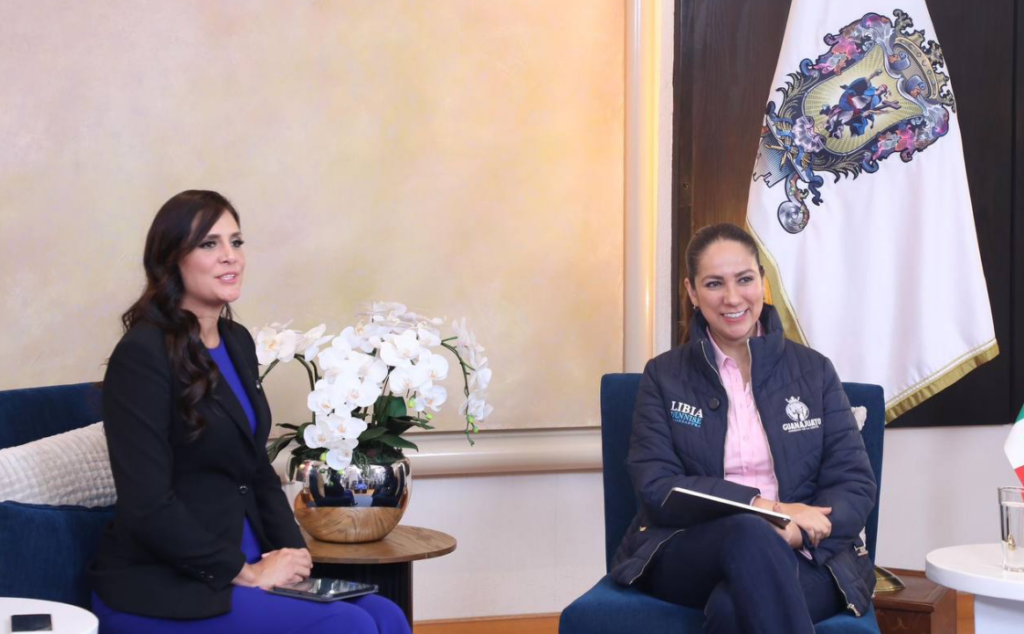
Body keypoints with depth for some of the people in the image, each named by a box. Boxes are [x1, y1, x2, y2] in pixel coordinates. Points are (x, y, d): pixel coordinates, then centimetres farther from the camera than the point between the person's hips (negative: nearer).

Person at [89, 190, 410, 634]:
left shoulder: (237, 342, 13)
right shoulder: (141, 355, -13)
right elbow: (148, 508, -18)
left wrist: (292, 554, 2)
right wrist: (243, 572, -15)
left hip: (245, 567, 8)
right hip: (158, 591, -8)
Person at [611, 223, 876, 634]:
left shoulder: (814, 371, 12)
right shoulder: (664, 376, 10)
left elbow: (855, 484, 5)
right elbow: (656, 486, -3)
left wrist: (796, 534, -18)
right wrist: (765, 509, -17)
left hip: (803, 557, 0)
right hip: (688, 554, 0)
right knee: (750, 534, -36)